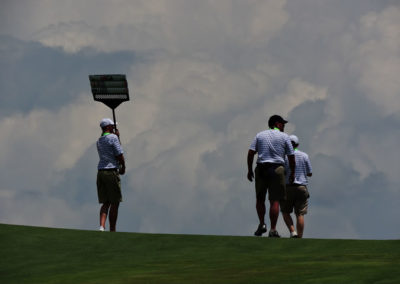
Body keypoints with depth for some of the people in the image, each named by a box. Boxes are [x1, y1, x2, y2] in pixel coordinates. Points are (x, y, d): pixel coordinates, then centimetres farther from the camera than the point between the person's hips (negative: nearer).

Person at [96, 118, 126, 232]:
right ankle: (112, 230, 1)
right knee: (115, 203, 0)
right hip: (111, 172, -7)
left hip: (100, 172, 7)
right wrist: (123, 167, 6)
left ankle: (102, 226, -12)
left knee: (106, 203, 7)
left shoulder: (99, 141, 16)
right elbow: (120, 156, -11)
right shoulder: (113, 138, -7)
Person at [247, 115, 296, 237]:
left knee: (260, 199, 16)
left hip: (261, 169, 2)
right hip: (277, 169, -2)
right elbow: (291, 156, 3)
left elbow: (251, 152, 2)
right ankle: (273, 229, -5)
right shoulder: (284, 137, 4)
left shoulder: (259, 135, 10)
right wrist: (292, 172, 14)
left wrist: (249, 170, 6)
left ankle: (262, 224, 5)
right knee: (275, 200, -1)